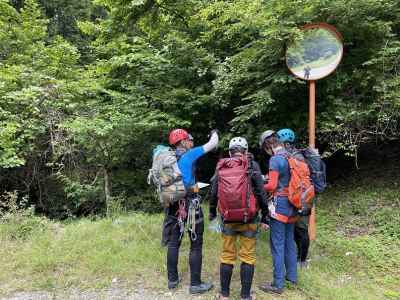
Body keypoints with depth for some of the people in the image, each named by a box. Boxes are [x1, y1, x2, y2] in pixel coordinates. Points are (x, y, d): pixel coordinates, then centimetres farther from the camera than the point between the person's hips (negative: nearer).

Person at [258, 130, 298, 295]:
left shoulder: (275, 159, -15)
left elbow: (272, 186, -16)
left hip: (280, 204, -8)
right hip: (292, 204, 8)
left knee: (277, 244, -1)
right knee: (289, 241, 19)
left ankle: (278, 284, 6)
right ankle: (292, 275, 31)